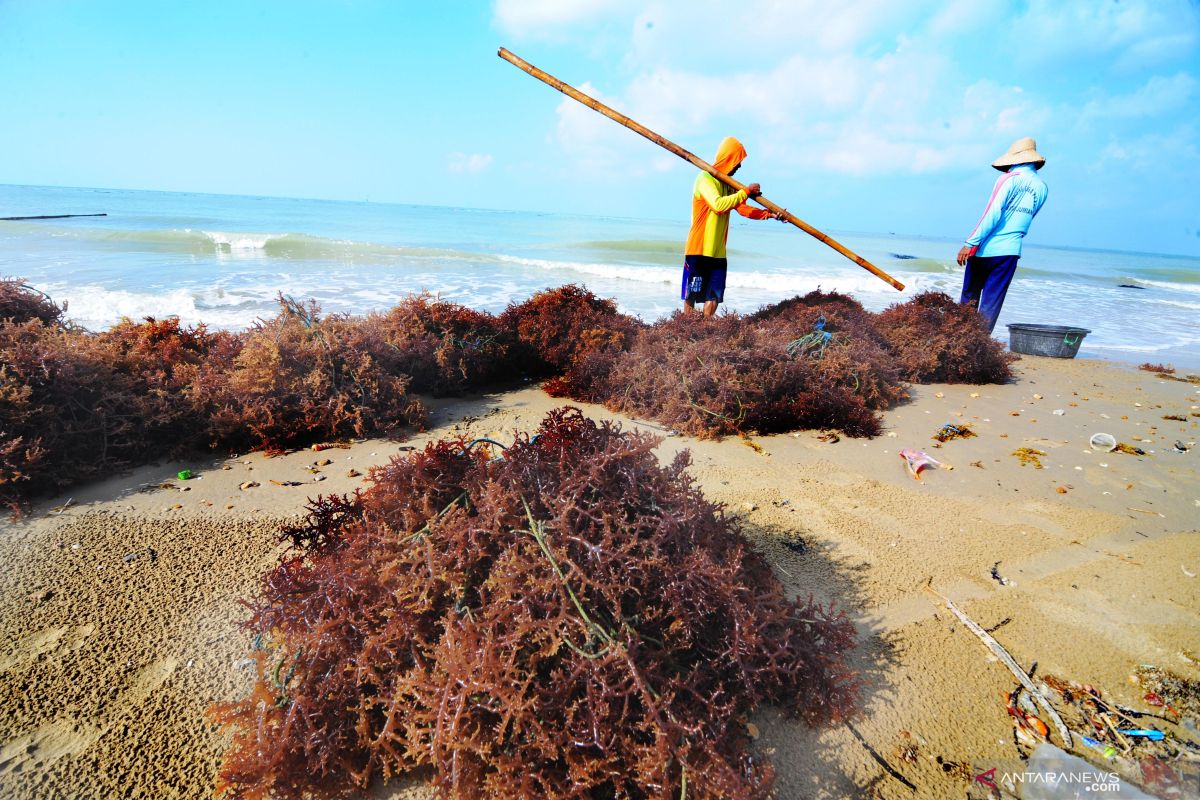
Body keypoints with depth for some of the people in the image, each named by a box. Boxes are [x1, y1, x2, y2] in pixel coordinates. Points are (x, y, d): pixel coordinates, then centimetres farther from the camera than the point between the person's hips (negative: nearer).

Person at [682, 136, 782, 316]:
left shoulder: (727, 183, 16)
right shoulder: (705, 178, -10)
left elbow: (743, 209, 12)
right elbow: (718, 205, -26)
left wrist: (768, 214, -2)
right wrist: (746, 192, -18)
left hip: (718, 252, 8)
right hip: (698, 249, -8)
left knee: (714, 296, 5)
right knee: (691, 295, -2)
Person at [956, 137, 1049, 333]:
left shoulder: (1009, 179, -6)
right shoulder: (1042, 187, 10)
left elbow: (992, 214, -14)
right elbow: (1027, 217, 17)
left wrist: (970, 243, -15)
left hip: (986, 249, -4)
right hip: (1011, 250, 4)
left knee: (969, 297, 9)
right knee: (991, 304, 4)